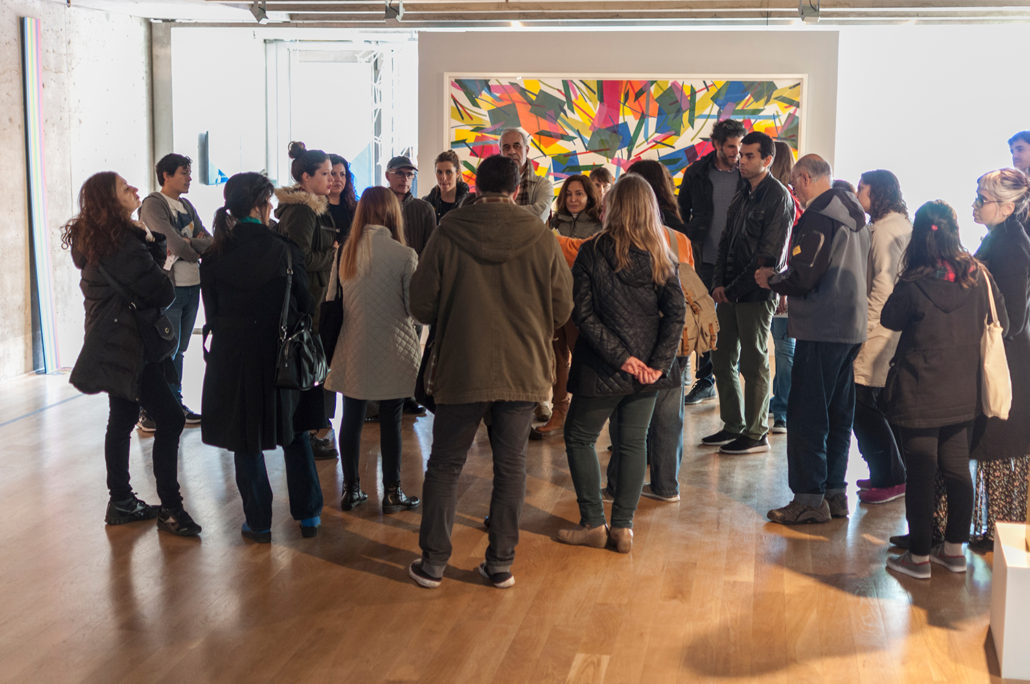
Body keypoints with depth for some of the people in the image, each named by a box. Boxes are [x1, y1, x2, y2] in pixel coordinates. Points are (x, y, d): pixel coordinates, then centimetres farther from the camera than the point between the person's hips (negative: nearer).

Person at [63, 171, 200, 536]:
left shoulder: (94, 241, 10)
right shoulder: (122, 244, -20)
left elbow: (142, 267, 12)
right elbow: (162, 293, -16)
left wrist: (153, 240, -4)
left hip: (113, 345, 11)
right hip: (127, 346, -10)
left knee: (123, 418, 16)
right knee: (170, 419, -7)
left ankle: (121, 502, 25)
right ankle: (170, 509, -4)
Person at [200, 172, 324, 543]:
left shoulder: (215, 255, -7)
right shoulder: (284, 250, -11)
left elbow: (212, 310, 2)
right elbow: (306, 304, -2)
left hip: (233, 356, 0)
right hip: (281, 354, 0)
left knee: (246, 441, 11)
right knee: (295, 432, 16)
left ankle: (259, 522, 17)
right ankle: (308, 514, 22)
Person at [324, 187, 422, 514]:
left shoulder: (345, 251, -1)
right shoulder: (403, 255, -13)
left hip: (353, 349, 3)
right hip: (392, 351, -3)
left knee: (352, 418, 11)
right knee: (390, 421, 6)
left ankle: (351, 489, 20)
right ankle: (392, 493, 14)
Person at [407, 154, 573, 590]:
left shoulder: (447, 234, -7)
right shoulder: (541, 238, -4)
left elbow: (422, 305, -3)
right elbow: (562, 308, 3)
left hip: (461, 369, -1)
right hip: (522, 370, 1)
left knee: (444, 467, 11)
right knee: (510, 468, 11)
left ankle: (432, 563, 16)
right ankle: (501, 564, 16)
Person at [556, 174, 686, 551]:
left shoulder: (592, 252, -9)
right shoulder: (660, 256, 0)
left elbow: (583, 313, -14)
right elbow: (676, 310, -5)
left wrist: (620, 356, -14)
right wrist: (658, 362, -8)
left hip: (603, 369, -3)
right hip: (647, 370, 4)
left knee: (579, 438, 12)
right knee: (633, 444, 12)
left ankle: (593, 524, 12)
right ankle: (623, 527, 14)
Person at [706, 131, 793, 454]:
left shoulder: (778, 197, -10)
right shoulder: (742, 196, 15)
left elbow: (769, 255, -15)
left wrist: (734, 289, -14)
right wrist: (719, 283, 2)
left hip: (756, 293, -8)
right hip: (730, 292, 8)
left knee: (754, 363, -1)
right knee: (722, 359, 11)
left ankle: (756, 434, 9)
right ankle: (733, 426, 23)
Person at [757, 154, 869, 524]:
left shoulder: (818, 217, -15)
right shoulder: (855, 215, 14)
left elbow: (803, 278, -21)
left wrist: (772, 279, -1)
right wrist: (783, 277, 20)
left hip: (821, 332, -9)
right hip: (852, 329, 10)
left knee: (805, 416, -3)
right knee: (838, 415, 15)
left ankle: (809, 498, -1)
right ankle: (834, 492, 21)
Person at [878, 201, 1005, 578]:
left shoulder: (914, 284, -18)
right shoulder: (979, 276, -4)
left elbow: (890, 319, -1)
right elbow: (999, 321, 9)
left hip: (920, 396, -5)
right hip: (964, 394, 5)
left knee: (921, 473, 3)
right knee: (958, 469, 15)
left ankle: (919, 556, 11)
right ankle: (954, 549, 25)